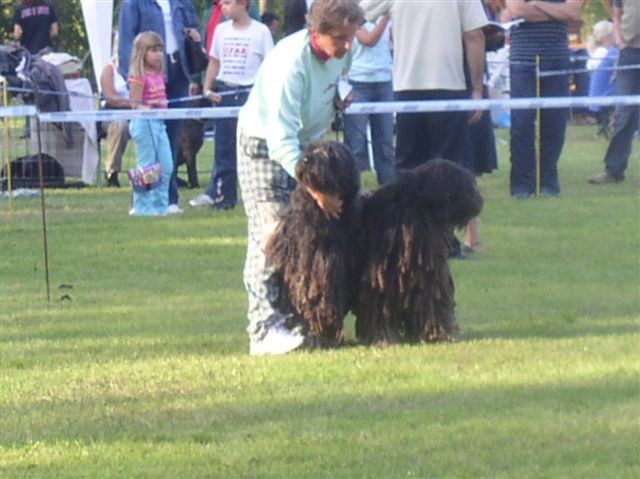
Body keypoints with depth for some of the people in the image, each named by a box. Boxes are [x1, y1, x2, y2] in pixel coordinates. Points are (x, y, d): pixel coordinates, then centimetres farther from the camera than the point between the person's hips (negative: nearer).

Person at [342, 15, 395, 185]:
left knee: (385, 141, 6)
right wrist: (386, 16, -22)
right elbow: (369, 40, -17)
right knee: (356, 143, -5)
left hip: (384, 82, 5)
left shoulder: (385, 15, 11)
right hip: (359, 83, -5)